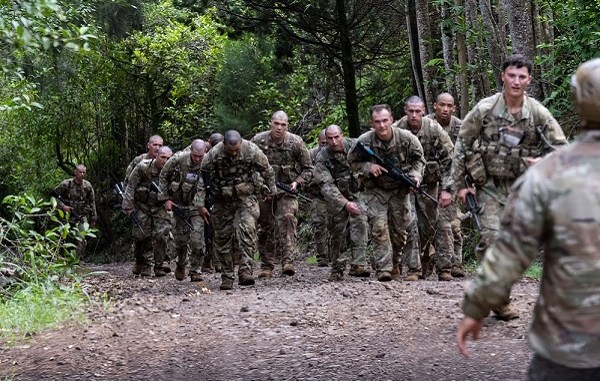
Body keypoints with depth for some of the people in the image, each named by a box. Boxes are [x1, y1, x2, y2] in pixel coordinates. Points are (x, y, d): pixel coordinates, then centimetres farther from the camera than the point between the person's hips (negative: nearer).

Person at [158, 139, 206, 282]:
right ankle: (180, 266, 34)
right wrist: (165, 199, -4)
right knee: (180, 238, 8)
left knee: (197, 238, -14)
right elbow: (163, 177, -1)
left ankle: (195, 271, -2)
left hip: (196, 205, -1)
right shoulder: (178, 159, -16)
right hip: (179, 204, 1)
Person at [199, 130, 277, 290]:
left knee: (246, 229, -22)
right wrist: (201, 204, -7)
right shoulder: (213, 155, -18)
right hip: (223, 201, 1)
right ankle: (227, 277, 14)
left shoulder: (251, 150, -16)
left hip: (246, 197, -1)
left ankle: (245, 271, -27)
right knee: (223, 237, 3)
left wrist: (272, 190, 14)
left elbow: (267, 171, 2)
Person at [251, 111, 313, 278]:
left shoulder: (296, 142, -6)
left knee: (286, 219, -23)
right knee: (265, 228, 5)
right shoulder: (258, 140, -7)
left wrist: (297, 182, -11)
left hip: (287, 190, -1)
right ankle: (267, 266, 17)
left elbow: (308, 168, 5)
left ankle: (288, 262, -29)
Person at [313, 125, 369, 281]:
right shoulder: (322, 159, -17)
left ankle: (358, 264, -25)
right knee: (339, 233, 1)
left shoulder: (352, 146, -10)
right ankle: (337, 270, 14)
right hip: (336, 198, -1)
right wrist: (345, 204, -32)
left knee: (359, 225, -18)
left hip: (356, 193, 1)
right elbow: (326, 186, -24)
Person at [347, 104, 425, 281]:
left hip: (400, 190, 2)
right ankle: (383, 268, -12)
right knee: (379, 228, -14)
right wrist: (368, 167, -20)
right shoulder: (364, 141, -18)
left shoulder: (407, 138, -15)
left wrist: (415, 175, -14)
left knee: (399, 230, 7)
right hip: (375, 190, -1)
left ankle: (394, 262, 30)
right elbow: (352, 161, -2)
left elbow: (418, 159, 3)